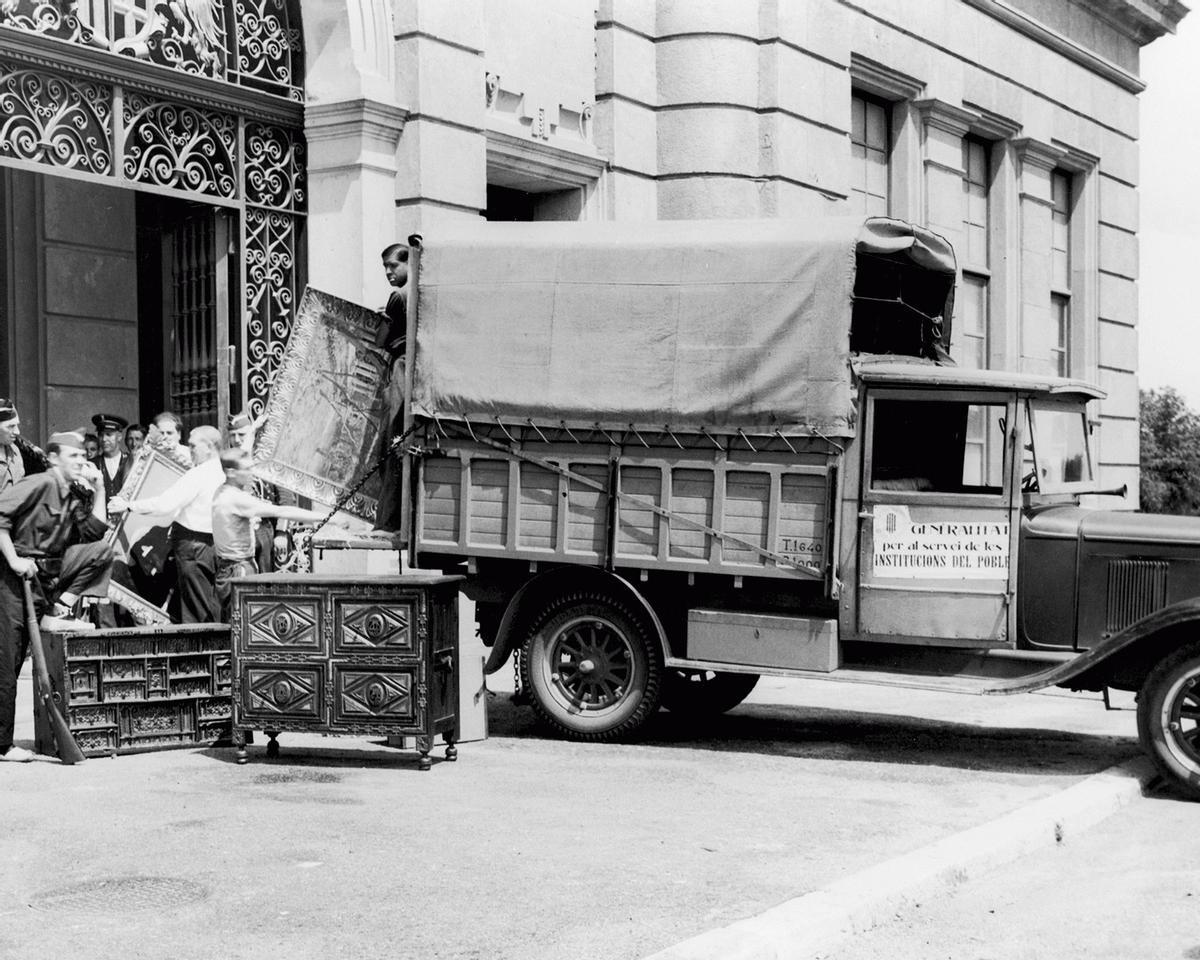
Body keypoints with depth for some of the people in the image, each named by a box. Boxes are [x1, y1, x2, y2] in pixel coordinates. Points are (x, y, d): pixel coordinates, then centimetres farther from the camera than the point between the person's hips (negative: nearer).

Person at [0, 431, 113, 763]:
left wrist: (98, 489, 0)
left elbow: (95, 532, 2)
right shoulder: (39, 484, -14)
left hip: (52, 570, 7)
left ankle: (58, 612, -6)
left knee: (102, 552, -7)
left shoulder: (78, 495, 9)